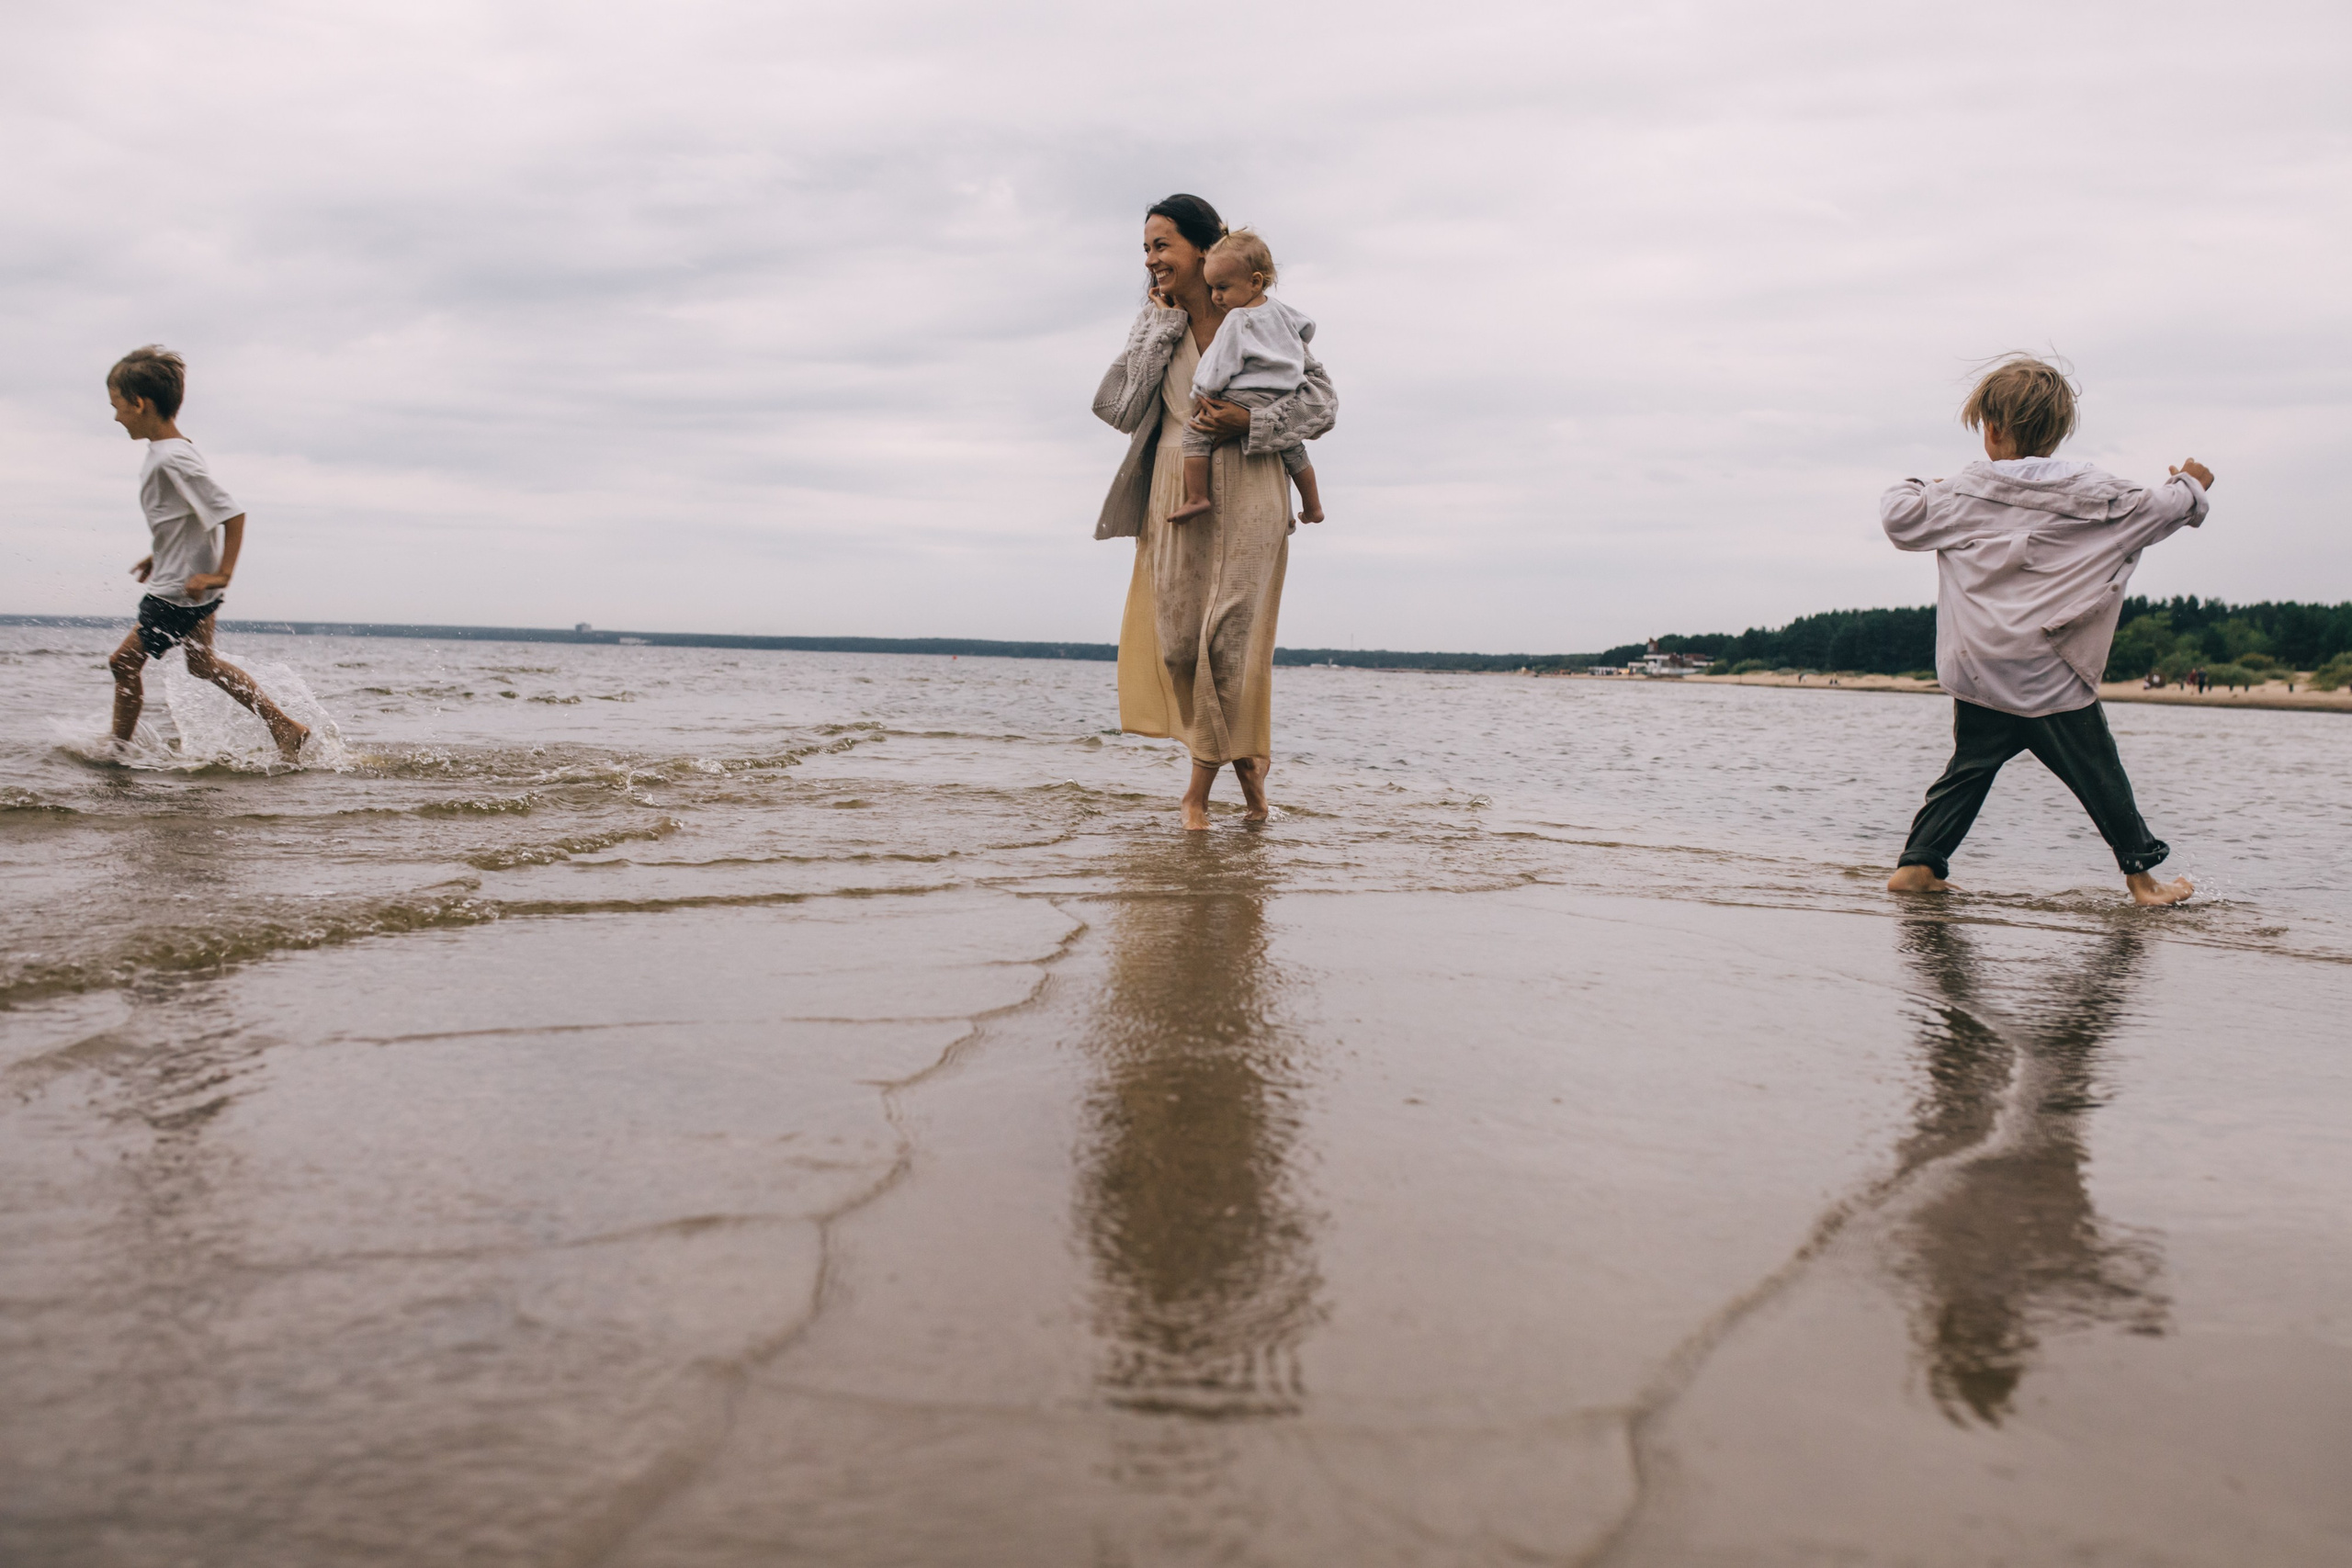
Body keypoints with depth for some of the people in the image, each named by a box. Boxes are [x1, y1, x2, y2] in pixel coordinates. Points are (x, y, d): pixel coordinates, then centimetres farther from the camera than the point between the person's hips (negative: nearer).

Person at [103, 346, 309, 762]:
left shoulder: (172, 459, -24)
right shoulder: (166, 451, 5)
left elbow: (232, 513, -28)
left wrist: (222, 573, -26)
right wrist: (160, 557, 20)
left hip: (180, 590, -10)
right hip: (186, 581, 10)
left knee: (124, 662, -1)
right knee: (201, 662, 21)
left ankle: (118, 751, 14)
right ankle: (284, 727, 24)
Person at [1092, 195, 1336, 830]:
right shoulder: (1155, 321, 9)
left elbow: (1322, 401, -3)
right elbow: (1116, 405, -4)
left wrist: (1250, 423, -17)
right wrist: (1163, 325, -5)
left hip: (1246, 494, -4)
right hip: (1177, 490, 4)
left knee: (1229, 635, -6)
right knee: (1177, 638, 2)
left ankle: (1201, 783, 9)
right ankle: (1247, 758, 21)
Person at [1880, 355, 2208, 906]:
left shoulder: (1962, 491, 0)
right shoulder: (2089, 494, -2)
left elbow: (1898, 516, 4)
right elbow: (2155, 509, 7)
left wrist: (1918, 489, 27)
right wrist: (2191, 486, 29)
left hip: (1977, 672, 2)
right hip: (2050, 675, -2)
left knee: (1968, 769, 15)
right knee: (2098, 773, 8)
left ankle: (1917, 864, 9)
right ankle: (2141, 876, 17)